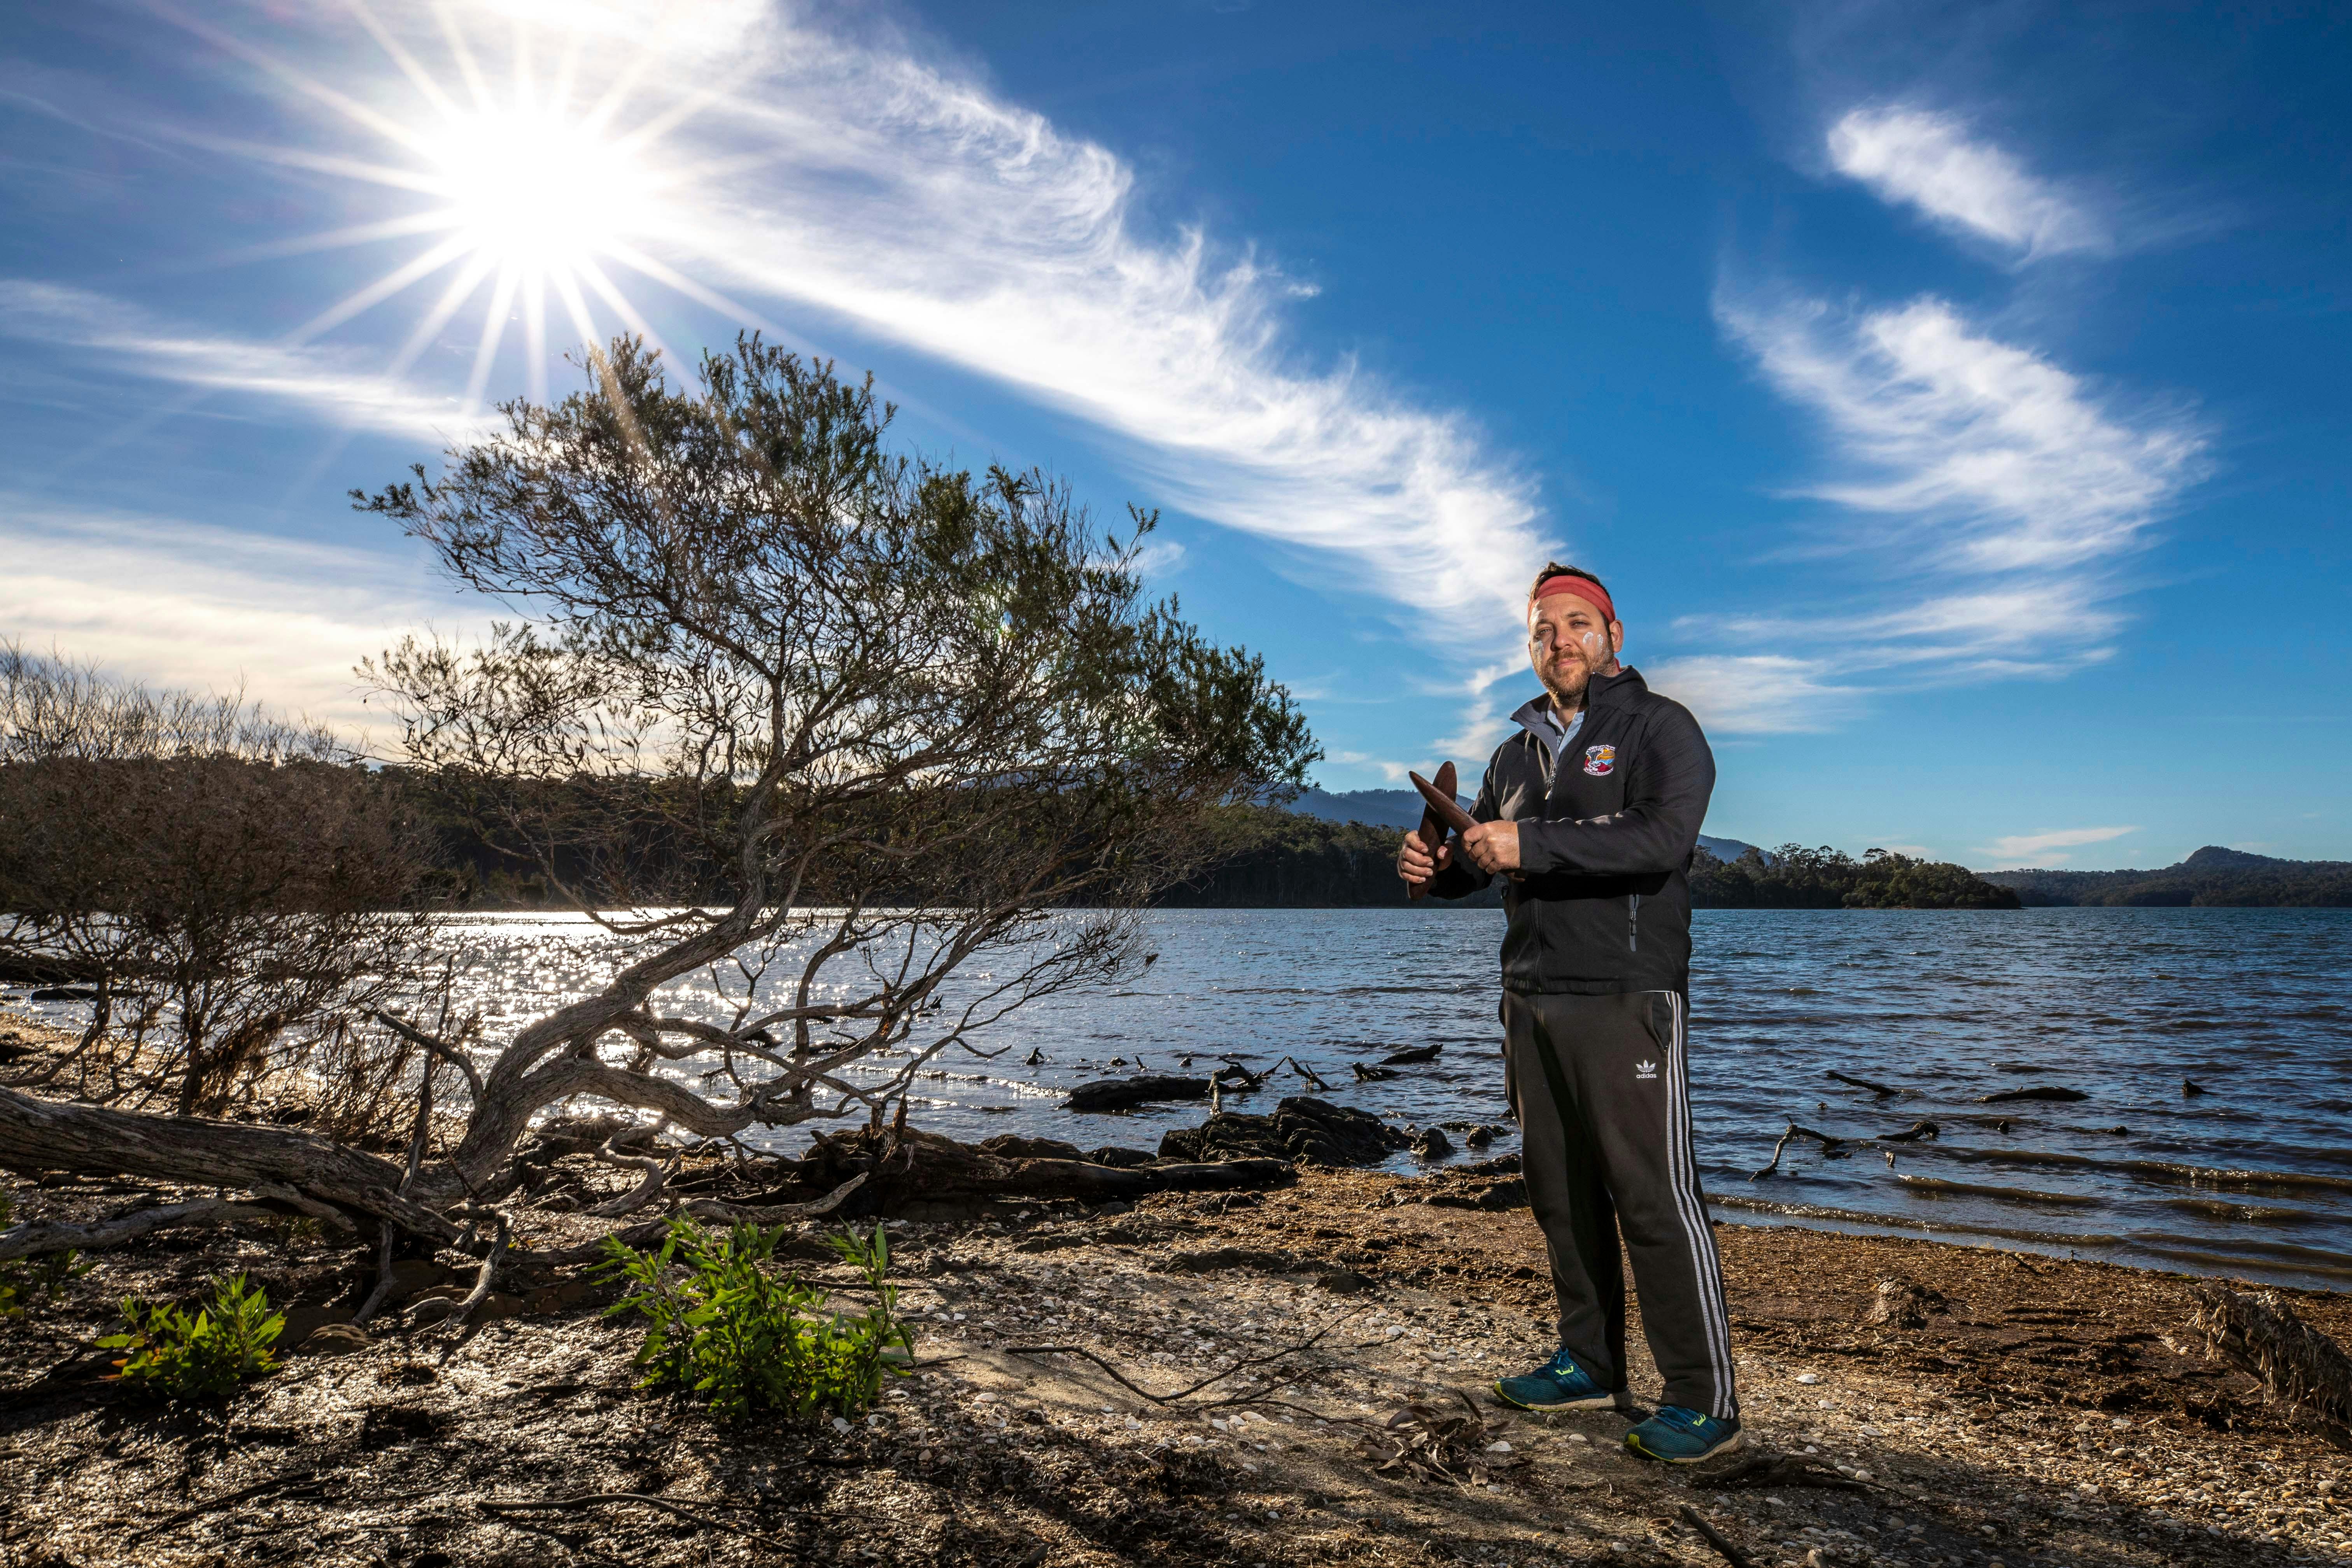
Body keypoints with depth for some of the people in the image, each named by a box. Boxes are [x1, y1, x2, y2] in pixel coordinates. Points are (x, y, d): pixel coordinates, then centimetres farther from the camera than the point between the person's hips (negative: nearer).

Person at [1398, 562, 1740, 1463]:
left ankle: (1705, 1400, 6)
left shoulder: (1660, 729, -2)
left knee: (1653, 1196, -5)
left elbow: (1664, 838, -20)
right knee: (1560, 1193, 12)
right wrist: (1436, 866, -2)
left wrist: (1533, 845, -25)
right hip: (1532, 1002, 7)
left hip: (1625, 1000, -6)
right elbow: (1482, 855, 21)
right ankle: (1590, 1365, 26)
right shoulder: (1520, 750, 18)